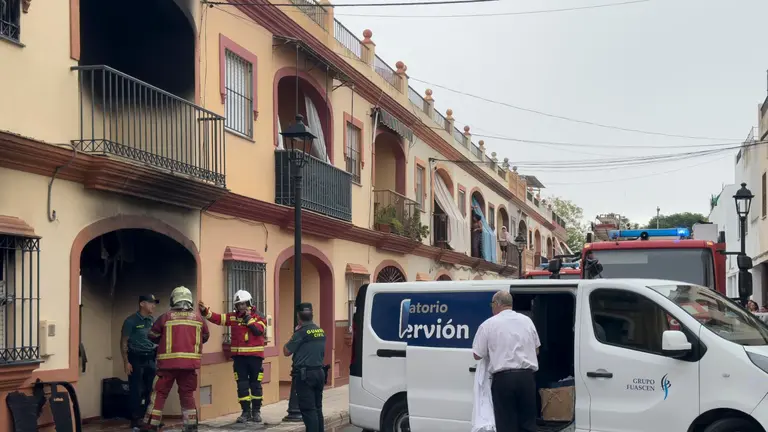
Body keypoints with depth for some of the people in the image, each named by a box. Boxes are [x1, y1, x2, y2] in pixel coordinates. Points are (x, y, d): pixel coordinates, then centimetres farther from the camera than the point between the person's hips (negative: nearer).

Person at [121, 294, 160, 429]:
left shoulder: (153, 321, 11)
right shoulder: (131, 321, -5)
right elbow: (123, 342, -5)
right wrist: (126, 362, -12)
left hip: (151, 359, 5)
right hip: (136, 359, -5)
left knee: (151, 390, 6)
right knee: (136, 391, -3)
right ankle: (135, 419, 4)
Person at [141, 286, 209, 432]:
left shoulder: (166, 317, -1)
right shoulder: (198, 317, 4)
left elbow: (152, 336, 9)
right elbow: (205, 337, 17)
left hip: (168, 362, -2)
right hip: (190, 362, 2)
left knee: (159, 393, 6)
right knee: (187, 394, 13)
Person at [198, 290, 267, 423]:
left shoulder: (258, 317, -1)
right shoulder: (233, 317, 6)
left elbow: (259, 330, -17)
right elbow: (217, 318, -2)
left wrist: (248, 318, -15)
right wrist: (205, 311, -15)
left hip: (254, 355, -2)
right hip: (239, 356, 2)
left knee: (255, 384, 5)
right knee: (242, 384, 3)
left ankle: (256, 411, 15)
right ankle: (246, 411, 11)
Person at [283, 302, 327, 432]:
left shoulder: (301, 332, -13)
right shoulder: (321, 331, 9)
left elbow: (286, 351, -8)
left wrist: (293, 336, 2)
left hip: (305, 375, -7)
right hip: (319, 372, 7)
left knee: (308, 410, -5)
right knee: (317, 408, 16)